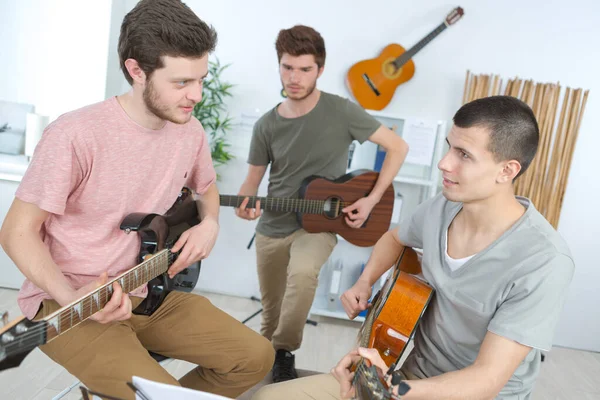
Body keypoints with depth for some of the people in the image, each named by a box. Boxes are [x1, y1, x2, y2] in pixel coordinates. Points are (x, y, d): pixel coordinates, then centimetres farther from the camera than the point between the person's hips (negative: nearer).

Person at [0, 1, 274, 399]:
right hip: (69, 305, -6)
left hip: (149, 292, 6)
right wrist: (73, 297, -27)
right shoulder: (76, 135, -22)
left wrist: (210, 224, -2)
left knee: (255, 356, 2)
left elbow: (206, 187, 19)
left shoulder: (190, 131, -1)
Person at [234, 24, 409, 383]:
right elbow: (253, 180, 4)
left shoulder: (341, 111, -13)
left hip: (318, 224, -3)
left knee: (303, 272, -35)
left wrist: (372, 200, -14)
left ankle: (285, 353, -10)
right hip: (272, 228, 3)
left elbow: (398, 147, -8)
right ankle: (266, 361, 45)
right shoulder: (267, 125, -4)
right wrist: (246, 204, -19)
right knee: (271, 313, 14)